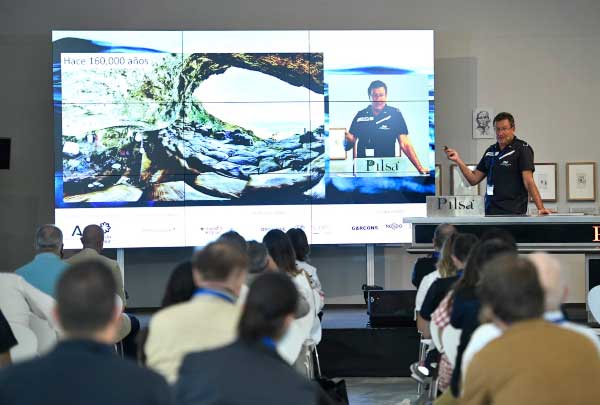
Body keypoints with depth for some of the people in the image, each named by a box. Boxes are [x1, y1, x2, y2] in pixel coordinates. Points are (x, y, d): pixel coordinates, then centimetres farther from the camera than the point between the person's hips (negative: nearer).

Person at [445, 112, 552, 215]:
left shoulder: (522, 149, -5)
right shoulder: (491, 151, 15)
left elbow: (528, 181, -13)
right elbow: (474, 179, 16)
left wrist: (540, 208, -23)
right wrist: (458, 160, 4)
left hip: (513, 212, -6)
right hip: (490, 211, 6)